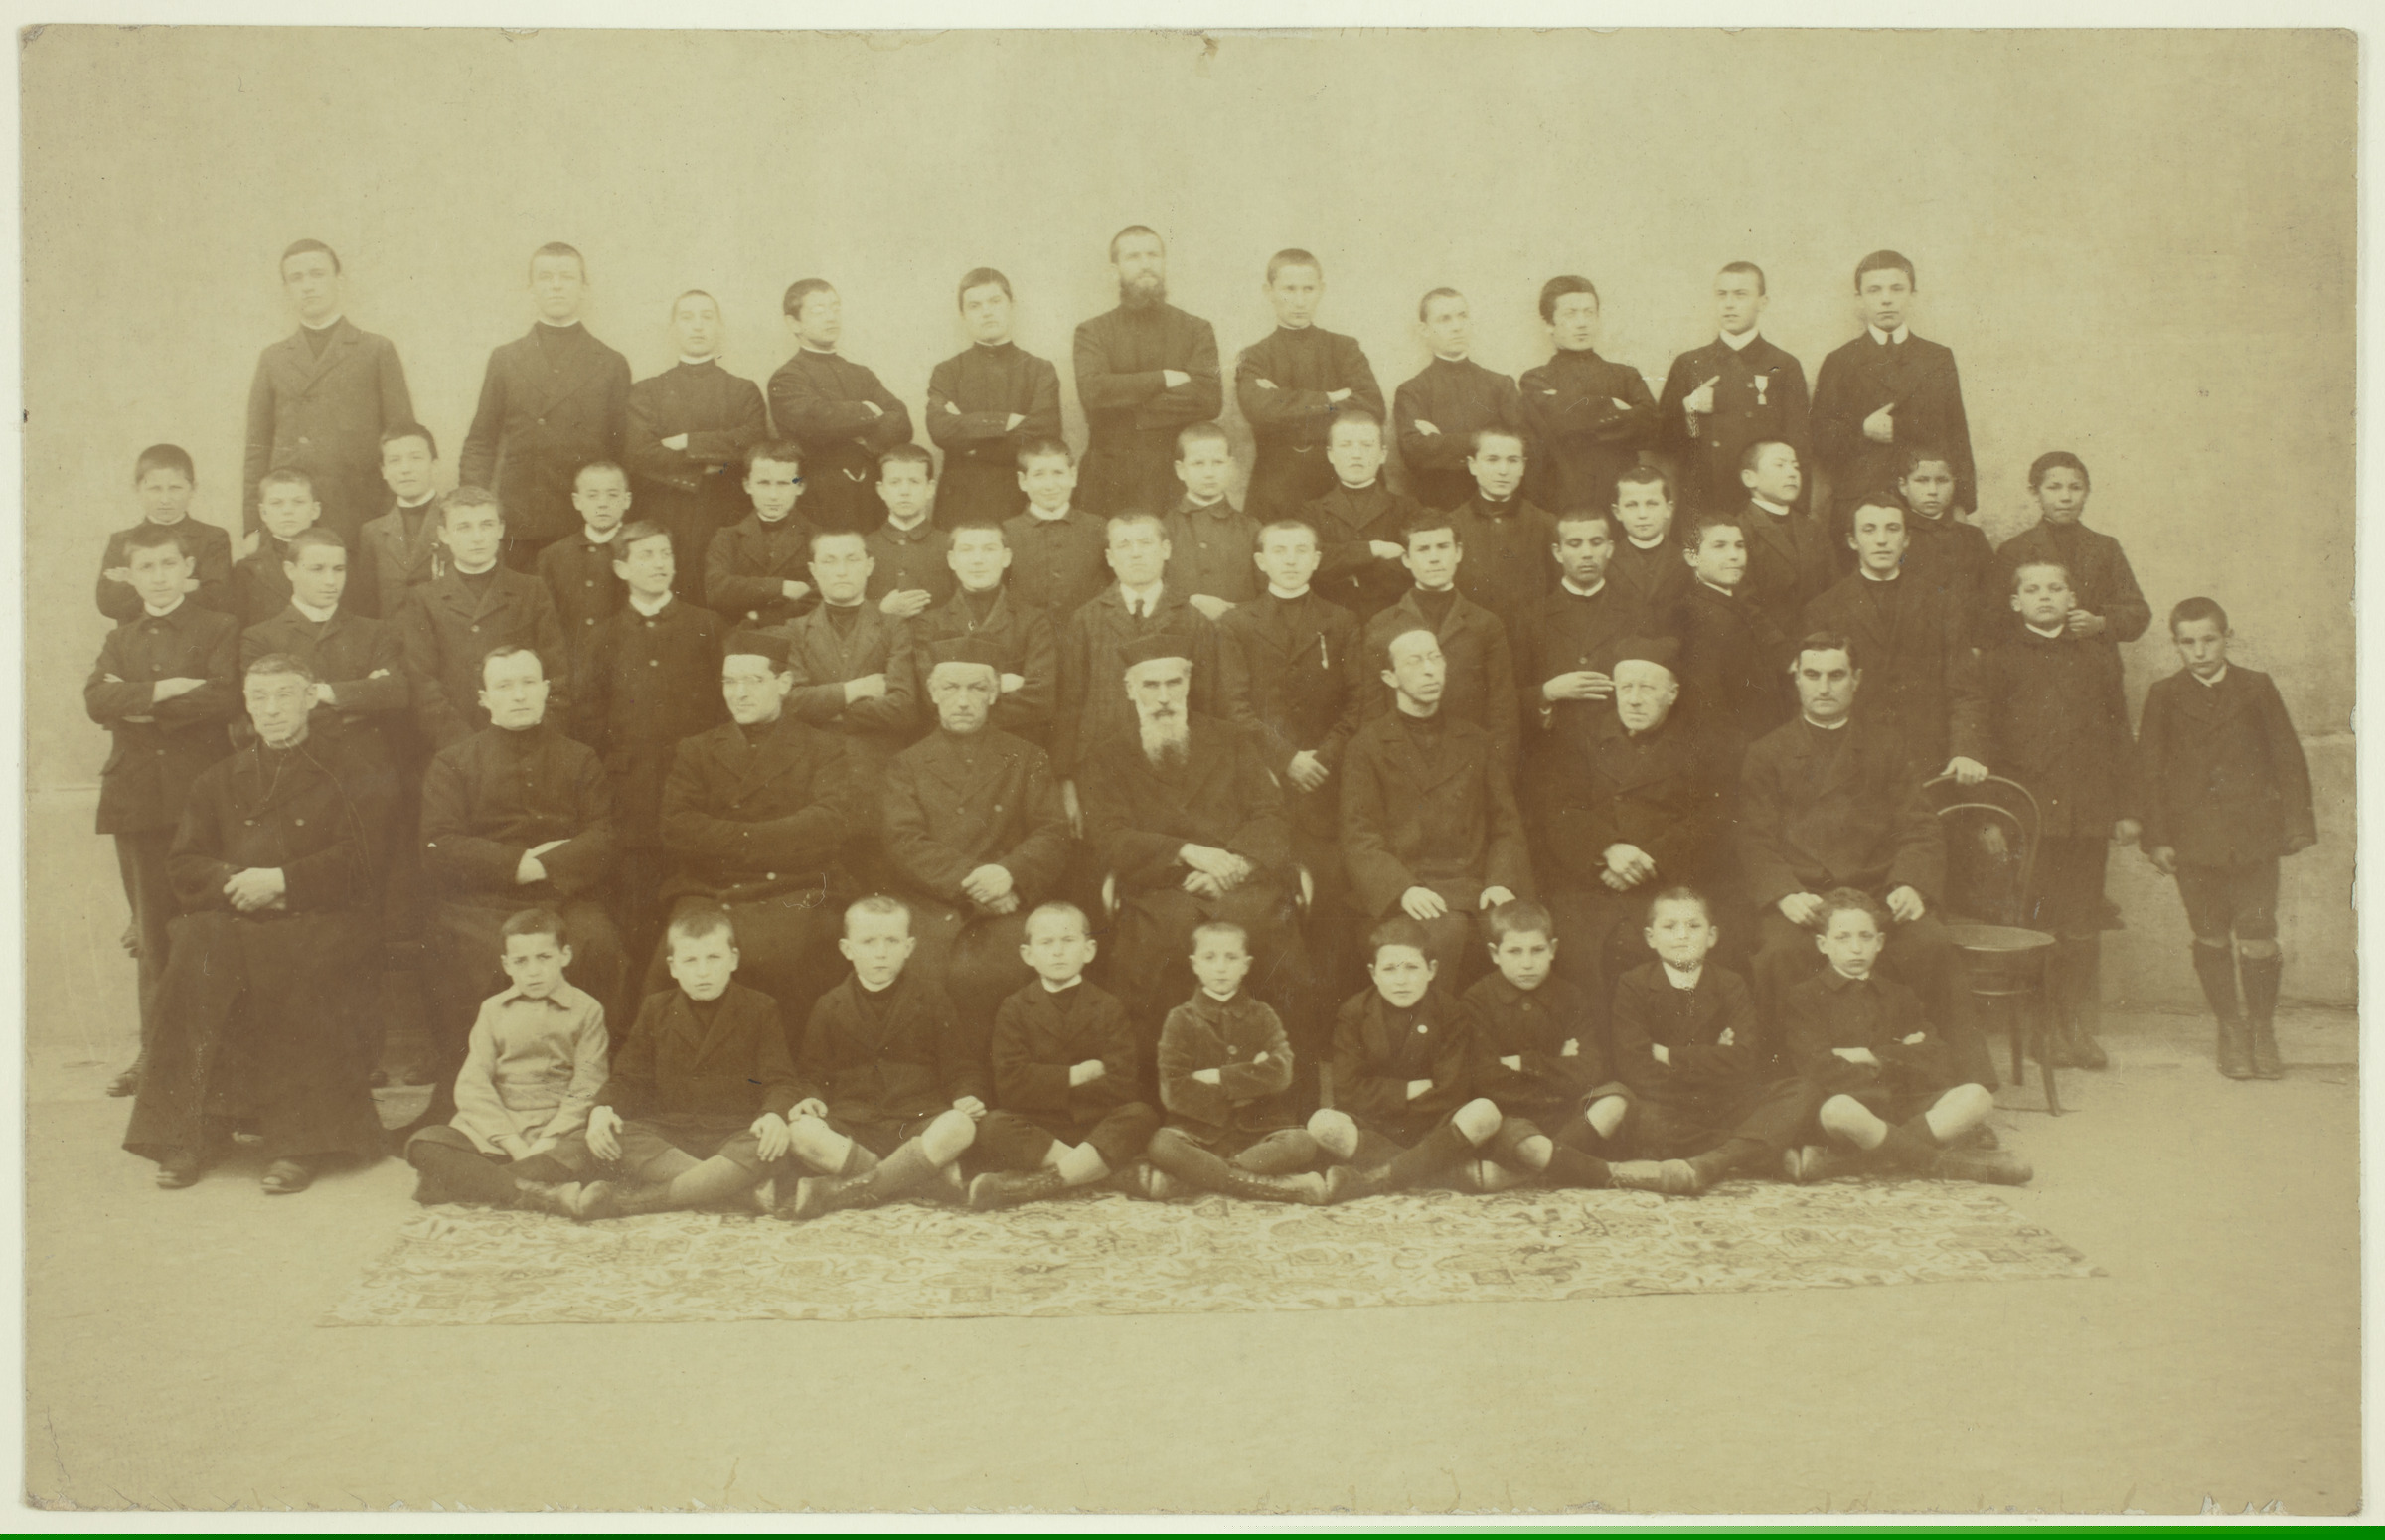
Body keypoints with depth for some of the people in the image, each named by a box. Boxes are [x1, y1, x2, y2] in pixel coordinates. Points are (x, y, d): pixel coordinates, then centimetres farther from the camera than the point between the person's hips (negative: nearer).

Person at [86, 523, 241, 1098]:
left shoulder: (219, 629, 4)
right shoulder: (120, 640, 18)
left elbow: (224, 697, -14)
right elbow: (96, 700, -1)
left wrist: (145, 707, -9)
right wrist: (163, 690, -14)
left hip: (199, 797, -4)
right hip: (136, 799, 4)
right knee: (152, 933, 8)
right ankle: (155, 1051, 14)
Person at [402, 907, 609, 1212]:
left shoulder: (586, 1010, 6)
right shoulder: (493, 1010, 13)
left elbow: (587, 1090, -2)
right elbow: (472, 1085, 2)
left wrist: (546, 1143, -16)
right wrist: (513, 1143, -12)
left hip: (559, 1132, -2)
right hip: (493, 1129, 2)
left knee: (589, 1149, -36)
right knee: (424, 1145, -24)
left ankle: (462, 1183, -29)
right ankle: (544, 1196, -35)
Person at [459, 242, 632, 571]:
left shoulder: (611, 365, 9)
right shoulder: (504, 360, 12)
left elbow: (624, 453, 7)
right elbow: (479, 444, 11)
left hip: (586, 530, -1)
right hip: (518, 531, 1)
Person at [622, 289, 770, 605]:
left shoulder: (744, 390, 13)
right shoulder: (646, 391, 14)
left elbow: (754, 443, -6)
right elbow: (637, 454, -2)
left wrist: (688, 444, -7)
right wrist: (704, 466, -7)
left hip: (725, 525, 0)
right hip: (662, 525, 0)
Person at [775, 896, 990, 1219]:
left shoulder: (930, 1000, 9)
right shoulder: (830, 1007, 11)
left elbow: (960, 1066, 10)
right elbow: (812, 1072, 15)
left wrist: (967, 1097, -10)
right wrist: (811, 1098, -7)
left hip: (917, 1125, 0)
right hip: (851, 1126, 1)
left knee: (960, 1127, -33)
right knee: (801, 1133, -31)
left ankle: (839, 1192, -31)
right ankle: (934, 1179, -31)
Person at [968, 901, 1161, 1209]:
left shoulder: (1108, 1007, 7)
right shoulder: (1014, 1008, 6)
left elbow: (1121, 1084, -7)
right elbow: (1010, 1084, -8)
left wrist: (1047, 1087, -7)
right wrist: (1076, 1076, -11)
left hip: (1098, 1128, 1)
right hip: (1037, 1130, 0)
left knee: (1141, 1115, -29)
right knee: (993, 1128, -30)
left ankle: (1041, 1182, -34)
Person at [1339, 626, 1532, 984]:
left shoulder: (1479, 744, 20)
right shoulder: (1367, 746, 9)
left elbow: (1506, 826, 15)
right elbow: (1359, 840, 0)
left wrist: (1500, 883, -5)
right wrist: (1404, 889, -17)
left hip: (1470, 886, 3)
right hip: (1400, 887, -3)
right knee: (1446, 930, -35)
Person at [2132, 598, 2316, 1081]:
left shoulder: (2257, 688, 6)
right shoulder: (2164, 696, 5)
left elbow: (2288, 758, 8)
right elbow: (2149, 769, 4)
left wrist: (2298, 822, 1)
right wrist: (2157, 837, -1)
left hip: (2254, 834, 0)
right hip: (2194, 837, 0)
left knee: (2258, 937, -3)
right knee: (2211, 938, 5)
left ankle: (2263, 1031, 14)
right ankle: (2231, 1029, 19)